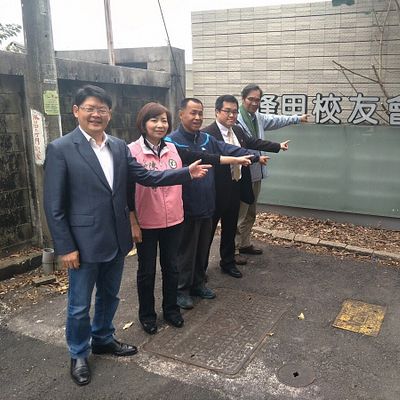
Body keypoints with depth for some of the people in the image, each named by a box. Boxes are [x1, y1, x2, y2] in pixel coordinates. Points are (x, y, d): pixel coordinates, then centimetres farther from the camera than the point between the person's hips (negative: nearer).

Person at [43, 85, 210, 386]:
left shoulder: (119, 147, 4)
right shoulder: (60, 149, -12)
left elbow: (147, 177, 3)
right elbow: (54, 205, -12)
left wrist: (188, 173, -6)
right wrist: (65, 247, -14)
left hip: (116, 239, 5)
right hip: (84, 242, -5)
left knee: (109, 296, 22)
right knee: (80, 305, 11)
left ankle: (103, 340, 44)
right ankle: (79, 355, 34)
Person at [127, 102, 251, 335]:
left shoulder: (174, 149, 2)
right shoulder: (132, 152, -12)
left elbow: (203, 158, 4)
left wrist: (235, 159, 4)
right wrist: (133, 223, -11)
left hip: (173, 220, 4)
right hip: (146, 224, -4)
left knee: (171, 267, 17)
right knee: (147, 271, 11)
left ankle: (171, 309, 35)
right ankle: (147, 314, 30)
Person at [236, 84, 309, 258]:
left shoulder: (258, 117, 11)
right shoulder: (237, 119, -17)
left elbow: (276, 120, 29)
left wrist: (297, 118, 41)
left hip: (256, 174, 10)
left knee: (250, 213, 19)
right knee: (239, 215, -4)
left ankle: (244, 244, 32)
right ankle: (233, 249, 5)